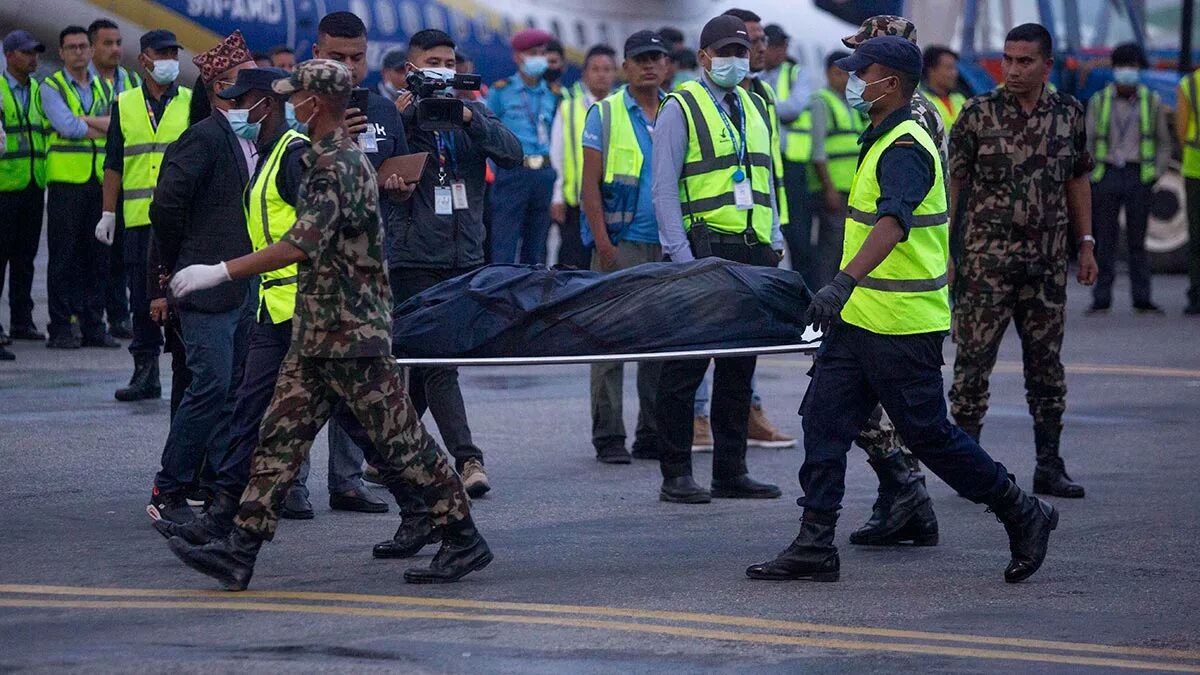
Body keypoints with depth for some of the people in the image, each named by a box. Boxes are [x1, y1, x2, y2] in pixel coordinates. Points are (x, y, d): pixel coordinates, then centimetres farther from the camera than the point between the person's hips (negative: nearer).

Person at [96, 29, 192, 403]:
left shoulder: (194, 103, 6)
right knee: (142, 296, 4)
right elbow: (113, 164, 12)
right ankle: (145, 372, 9)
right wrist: (108, 213, 5)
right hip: (139, 217, 2)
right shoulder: (125, 105, 11)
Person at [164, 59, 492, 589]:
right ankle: (240, 551, 1)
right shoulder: (337, 158, 13)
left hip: (352, 334, -10)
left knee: (400, 441, -3)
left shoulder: (337, 167, -19)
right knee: (281, 437, 4)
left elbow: (301, 245, -30)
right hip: (315, 333, 10)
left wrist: (219, 273, -31)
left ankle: (464, 540, 6)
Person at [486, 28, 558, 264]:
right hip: (513, 172, -4)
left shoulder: (552, 94, 14)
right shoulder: (501, 91, 2)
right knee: (504, 247, -9)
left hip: (545, 173, 4)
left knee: (536, 249, 8)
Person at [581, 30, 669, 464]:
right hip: (622, 244, -4)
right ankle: (608, 436, -2)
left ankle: (653, 434, 12)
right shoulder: (605, 114, 2)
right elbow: (590, 183, -2)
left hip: (668, 246, 4)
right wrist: (603, 242, -11)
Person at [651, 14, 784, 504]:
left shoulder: (756, 109, 18)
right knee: (686, 366, -4)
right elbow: (663, 186, -7)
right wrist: (682, 256, -14)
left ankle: (731, 472, 15)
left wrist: (774, 242, 12)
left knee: (739, 366, 9)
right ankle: (676, 476, -1)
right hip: (703, 249, -6)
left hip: (752, 252, 6)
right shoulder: (681, 107, -2)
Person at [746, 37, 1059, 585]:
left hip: (902, 328, -10)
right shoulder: (883, 141, 16)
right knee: (823, 420, 3)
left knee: (930, 436, -2)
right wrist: (847, 292, 30)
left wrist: (844, 282, -48)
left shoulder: (905, 149, -18)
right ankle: (814, 547, 3)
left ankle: (1024, 516, 13)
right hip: (859, 319, 10)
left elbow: (893, 224, -35)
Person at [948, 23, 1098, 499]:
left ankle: (1049, 465, 16)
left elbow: (1078, 181, 14)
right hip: (986, 259, -3)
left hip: (1048, 262, 4)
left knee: (1046, 362, 9)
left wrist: (1086, 244, 11)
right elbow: (952, 183, -2)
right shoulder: (978, 114, -5)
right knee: (974, 358, -3)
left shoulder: (1068, 113, 5)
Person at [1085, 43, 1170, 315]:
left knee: (1137, 241, 2)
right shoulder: (1099, 101, 2)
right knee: (1104, 241, 0)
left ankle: (1142, 300, 7)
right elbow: (1088, 142, 7)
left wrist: (1155, 177, 0)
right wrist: (1090, 179, 0)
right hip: (1106, 177, 0)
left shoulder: (1152, 102, 1)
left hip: (1139, 178, 0)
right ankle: (1101, 300, 3)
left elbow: (1163, 143, 9)